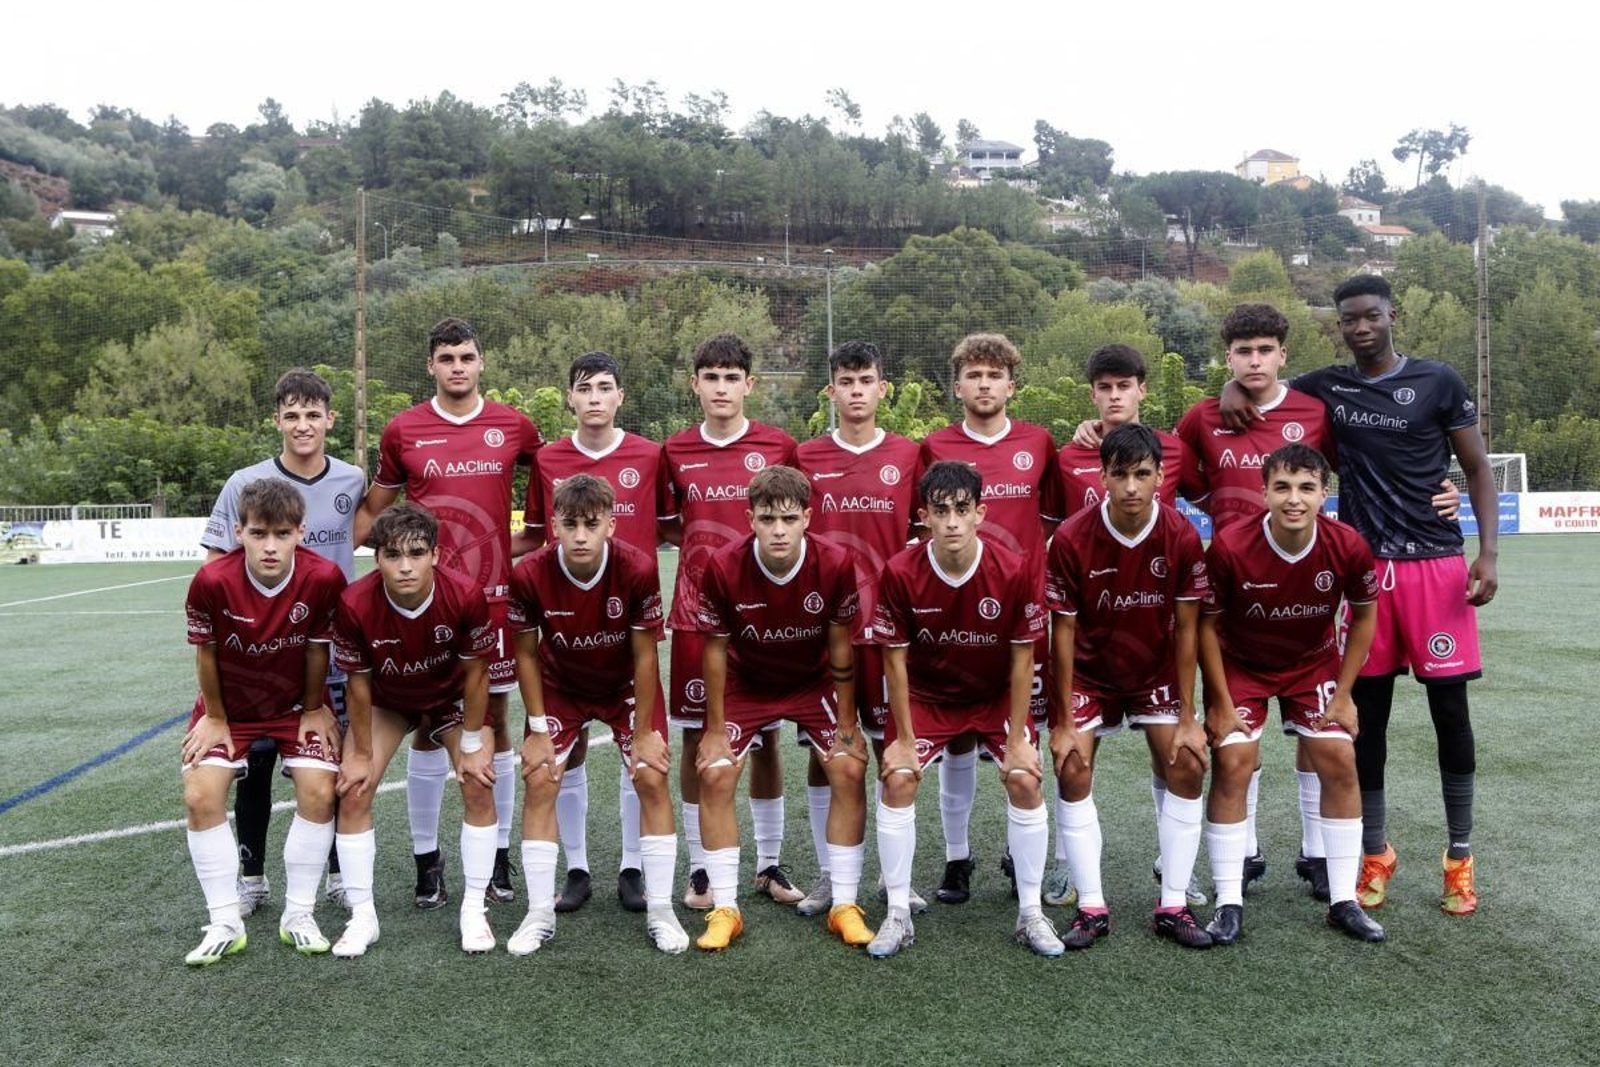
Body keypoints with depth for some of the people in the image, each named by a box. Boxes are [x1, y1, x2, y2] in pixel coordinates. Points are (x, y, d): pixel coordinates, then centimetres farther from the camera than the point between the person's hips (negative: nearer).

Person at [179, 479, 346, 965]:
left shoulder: (323, 578, -28)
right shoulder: (212, 581, -28)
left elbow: (317, 650, -13)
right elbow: (205, 653, -11)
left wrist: (313, 710, -2)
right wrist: (215, 717, -2)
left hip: (297, 703, 0)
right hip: (229, 706, 1)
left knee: (319, 792, -13)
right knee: (201, 796, -11)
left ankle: (298, 914, 6)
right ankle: (226, 923, 4)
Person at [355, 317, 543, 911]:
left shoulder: (514, 427, 2)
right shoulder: (402, 431, 2)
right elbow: (373, 509, 11)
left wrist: (532, 538, 7)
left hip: (493, 595, 0)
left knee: (494, 723, 6)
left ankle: (498, 858, 18)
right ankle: (427, 861, 17)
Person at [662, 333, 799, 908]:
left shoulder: (779, 446, 0)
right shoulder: (675, 452, 4)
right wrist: (700, 540, -2)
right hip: (696, 614, 1)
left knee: (765, 737, 7)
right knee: (696, 738, 5)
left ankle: (770, 863, 22)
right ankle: (700, 867, 18)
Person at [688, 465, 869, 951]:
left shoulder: (835, 564, -25)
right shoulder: (723, 569, -26)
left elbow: (840, 646, -13)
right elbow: (716, 649, -13)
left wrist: (845, 723, -9)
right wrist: (716, 727, -9)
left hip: (815, 682, 0)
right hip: (746, 685, 0)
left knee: (849, 771, -13)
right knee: (715, 777, -12)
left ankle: (844, 905, 2)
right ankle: (725, 909, 2)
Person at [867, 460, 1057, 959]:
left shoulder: (1014, 570, -23)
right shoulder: (900, 573, -24)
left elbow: (1022, 660, -13)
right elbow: (895, 660, -14)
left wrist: (1016, 740, -12)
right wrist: (903, 739, -12)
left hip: (997, 697, 0)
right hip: (925, 696, 0)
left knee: (1026, 782, -12)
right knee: (898, 781, -14)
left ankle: (1031, 912, 6)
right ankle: (898, 914, 1)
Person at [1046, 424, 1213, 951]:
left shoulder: (1182, 538, -18)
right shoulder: (1071, 539, -22)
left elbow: (1185, 629, -11)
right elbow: (1063, 632, -15)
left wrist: (1188, 718, -10)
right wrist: (1064, 722, -14)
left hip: (1156, 672, 1)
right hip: (1089, 673, -1)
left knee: (1188, 766, -8)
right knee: (1072, 771, -10)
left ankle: (1173, 906, 5)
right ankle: (1092, 908, 1)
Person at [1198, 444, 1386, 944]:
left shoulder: (1347, 546, -23)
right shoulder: (1230, 546, -29)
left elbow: (1364, 616, -3)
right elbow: (1207, 624, -15)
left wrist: (1343, 695, -3)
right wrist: (1221, 703, -13)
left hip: (1314, 662, 2)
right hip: (1240, 664, -2)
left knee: (1339, 761, -5)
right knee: (1233, 763, -11)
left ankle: (1344, 901, 11)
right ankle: (1229, 903, 0)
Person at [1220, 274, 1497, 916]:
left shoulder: (1438, 382, 2)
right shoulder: (1327, 387, 8)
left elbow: (1477, 470, 4)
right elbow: (1256, 380, 21)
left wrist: (1489, 552, -7)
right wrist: (1232, 386, -4)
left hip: (1437, 566, -2)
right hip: (1365, 568, 2)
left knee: (1450, 708, 2)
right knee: (1368, 714, 6)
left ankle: (1460, 857, 18)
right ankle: (1375, 854, 21)